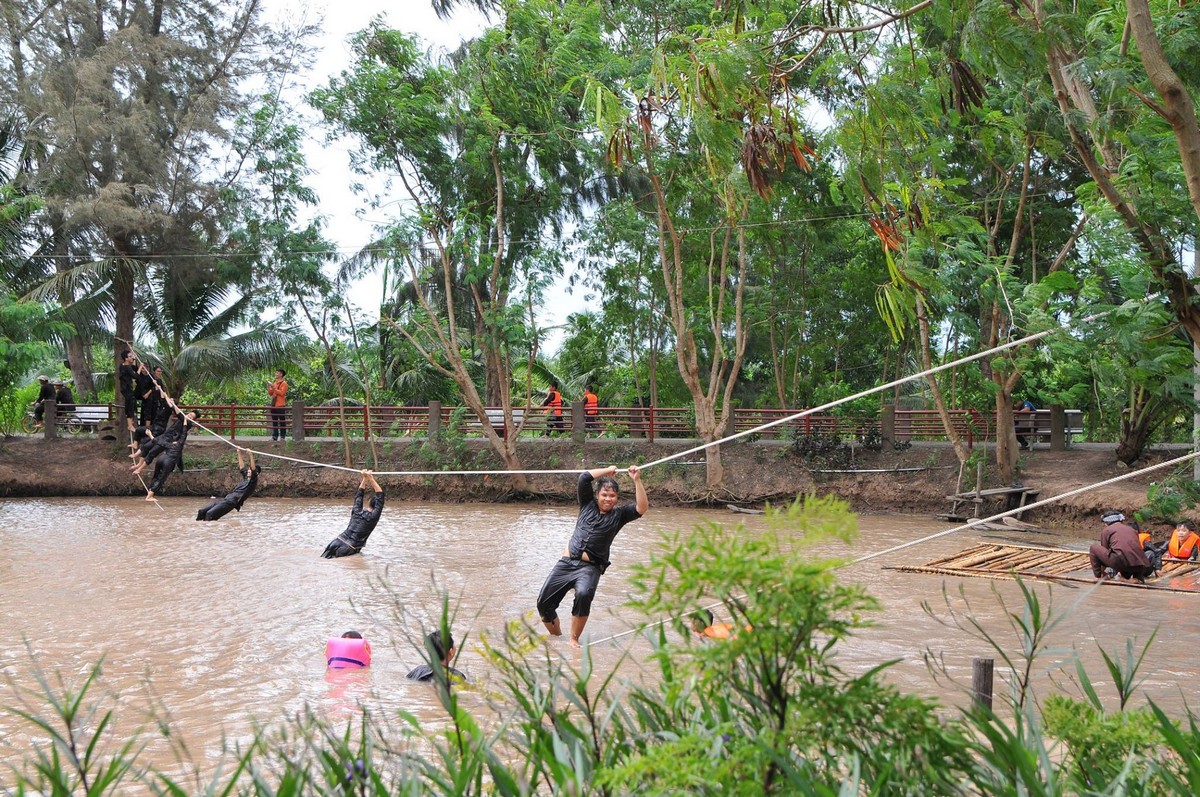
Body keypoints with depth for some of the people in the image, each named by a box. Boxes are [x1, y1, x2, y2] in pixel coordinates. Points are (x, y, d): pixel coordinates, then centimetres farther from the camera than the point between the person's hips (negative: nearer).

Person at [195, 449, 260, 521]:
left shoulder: (253, 481, -1)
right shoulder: (245, 478, 22)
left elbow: (253, 468, -15)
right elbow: (241, 466, 27)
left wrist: (251, 455, -22)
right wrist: (239, 453, 25)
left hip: (232, 502, -9)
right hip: (226, 498, 9)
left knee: (210, 513, -24)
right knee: (202, 511, -4)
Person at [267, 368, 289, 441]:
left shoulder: (284, 383, -5)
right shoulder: (275, 383, 17)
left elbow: (282, 393, -16)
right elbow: (271, 394, 19)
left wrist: (274, 388, -17)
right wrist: (269, 388, 2)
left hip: (281, 406, -7)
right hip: (274, 405, 7)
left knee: (282, 421, -3)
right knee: (274, 421, 7)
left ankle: (282, 436, -1)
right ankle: (275, 436, 10)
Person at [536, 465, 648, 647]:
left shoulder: (619, 515, 7)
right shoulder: (588, 504, 11)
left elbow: (642, 508, -8)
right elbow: (584, 478, 1)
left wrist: (637, 481, -14)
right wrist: (608, 471, 6)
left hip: (590, 567, -3)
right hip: (567, 562, 3)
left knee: (584, 594, -34)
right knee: (543, 602, 0)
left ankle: (574, 639, -18)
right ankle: (556, 635, 26)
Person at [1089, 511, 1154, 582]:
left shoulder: (1106, 530, 17)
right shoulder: (1132, 529, 30)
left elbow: (1104, 550, 23)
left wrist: (1102, 571, 39)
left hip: (1120, 561, -4)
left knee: (1094, 548, 16)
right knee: (1149, 568, 40)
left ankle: (1098, 577, 14)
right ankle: (1138, 577, 10)